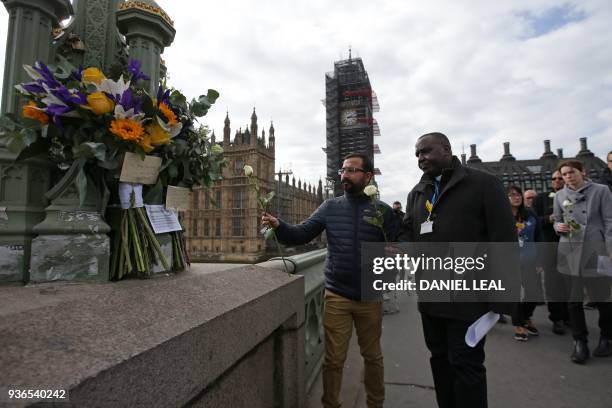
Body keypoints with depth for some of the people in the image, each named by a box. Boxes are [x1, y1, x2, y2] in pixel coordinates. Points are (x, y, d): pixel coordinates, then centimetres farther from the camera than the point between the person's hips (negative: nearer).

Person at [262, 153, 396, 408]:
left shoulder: (382, 210, -3)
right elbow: (301, 235, -5)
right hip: (336, 296, 0)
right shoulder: (330, 207, 0)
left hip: (370, 297, 1)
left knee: (372, 356, 20)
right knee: (333, 359, 11)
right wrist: (278, 226, -24)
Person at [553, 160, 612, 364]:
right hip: (570, 253, 3)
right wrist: (559, 227, -7)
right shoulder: (560, 196, 10)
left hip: (596, 252, -3)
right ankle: (580, 342, 17)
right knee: (573, 299, 6)